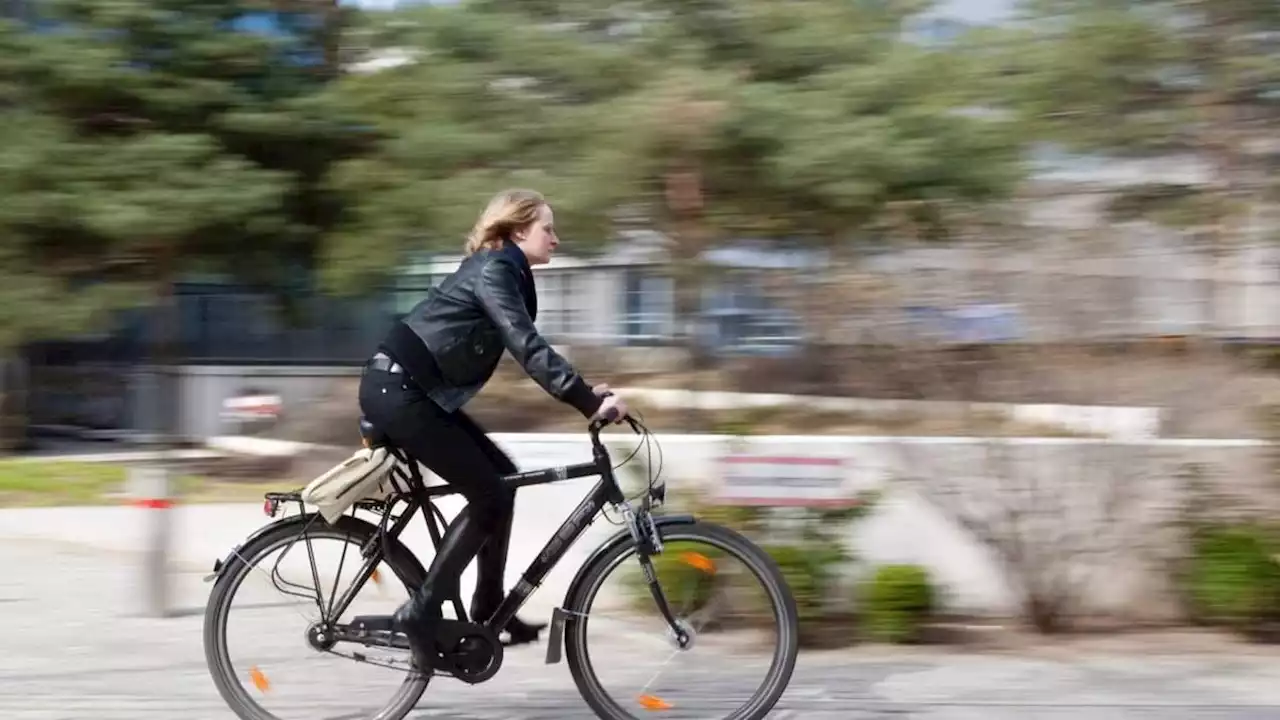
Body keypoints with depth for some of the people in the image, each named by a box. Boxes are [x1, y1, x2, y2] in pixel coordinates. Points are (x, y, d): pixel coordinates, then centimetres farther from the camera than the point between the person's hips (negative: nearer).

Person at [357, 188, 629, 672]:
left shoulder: (504, 271, 16)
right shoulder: (495, 270, -15)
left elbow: (526, 347, 18)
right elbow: (528, 348, -26)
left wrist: (584, 392, 9)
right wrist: (590, 402, -30)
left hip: (415, 392, 10)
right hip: (395, 391, -10)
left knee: (502, 477, 10)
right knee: (490, 496, -8)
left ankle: (488, 612, 16)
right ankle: (421, 613, -4)